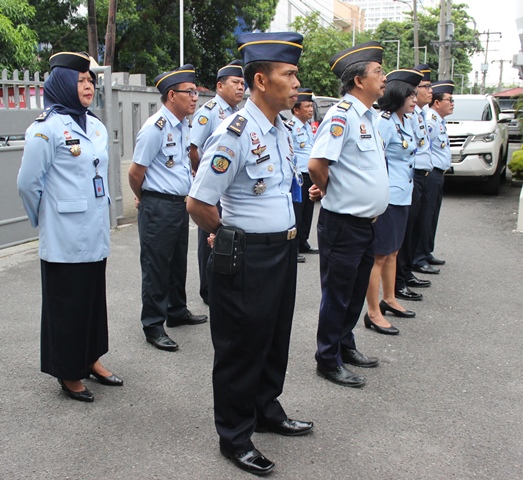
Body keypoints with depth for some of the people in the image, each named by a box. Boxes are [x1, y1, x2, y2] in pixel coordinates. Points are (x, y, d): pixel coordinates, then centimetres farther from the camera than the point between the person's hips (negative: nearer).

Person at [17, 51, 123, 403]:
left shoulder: (97, 127, 9)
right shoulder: (47, 128, -13)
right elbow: (28, 183, -9)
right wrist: (47, 219, 3)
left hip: (96, 233, 7)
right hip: (65, 238, -6)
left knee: (94, 294, 15)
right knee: (66, 301, 6)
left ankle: (90, 359, 32)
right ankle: (68, 372, 21)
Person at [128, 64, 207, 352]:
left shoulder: (184, 125, 8)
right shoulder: (155, 128, -18)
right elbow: (136, 172, -13)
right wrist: (145, 200, 3)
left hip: (180, 204, 8)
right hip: (158, 207, -8)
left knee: (178, 263, 20)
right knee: (156, 267, 2)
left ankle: (177, 312, 36)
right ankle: (153, 326, 13)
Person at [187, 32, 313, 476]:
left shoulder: (282, 132, 8)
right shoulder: (236, 134, -20)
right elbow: (198, 204, -19)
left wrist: (284, 239, 16)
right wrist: (230, 238, -3)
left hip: (283, 251, 8)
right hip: (247, 258, -8)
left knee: (276, 339, 21)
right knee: (242, 347, 7)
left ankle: (266, 410, 43)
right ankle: (235, 437, 24)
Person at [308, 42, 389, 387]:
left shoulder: (370, 116, 12)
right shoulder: (342, 114, -18)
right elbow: (317, 163, -27)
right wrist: (326, 189, -8)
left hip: (366, 223, 9)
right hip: (343, 224, -9)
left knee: (357, 291, 20)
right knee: (337, 294, 4)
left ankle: (346, 346, 37)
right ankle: (328, 361, 19)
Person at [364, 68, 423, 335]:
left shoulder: (406, 122, 13)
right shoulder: (384, 122, -15)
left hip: (402, 196, 9)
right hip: (387, 198, -9)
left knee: (392, 251, 20)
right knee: (379, 255, -3)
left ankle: (389, 300, 35)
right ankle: (373, 313, 4)